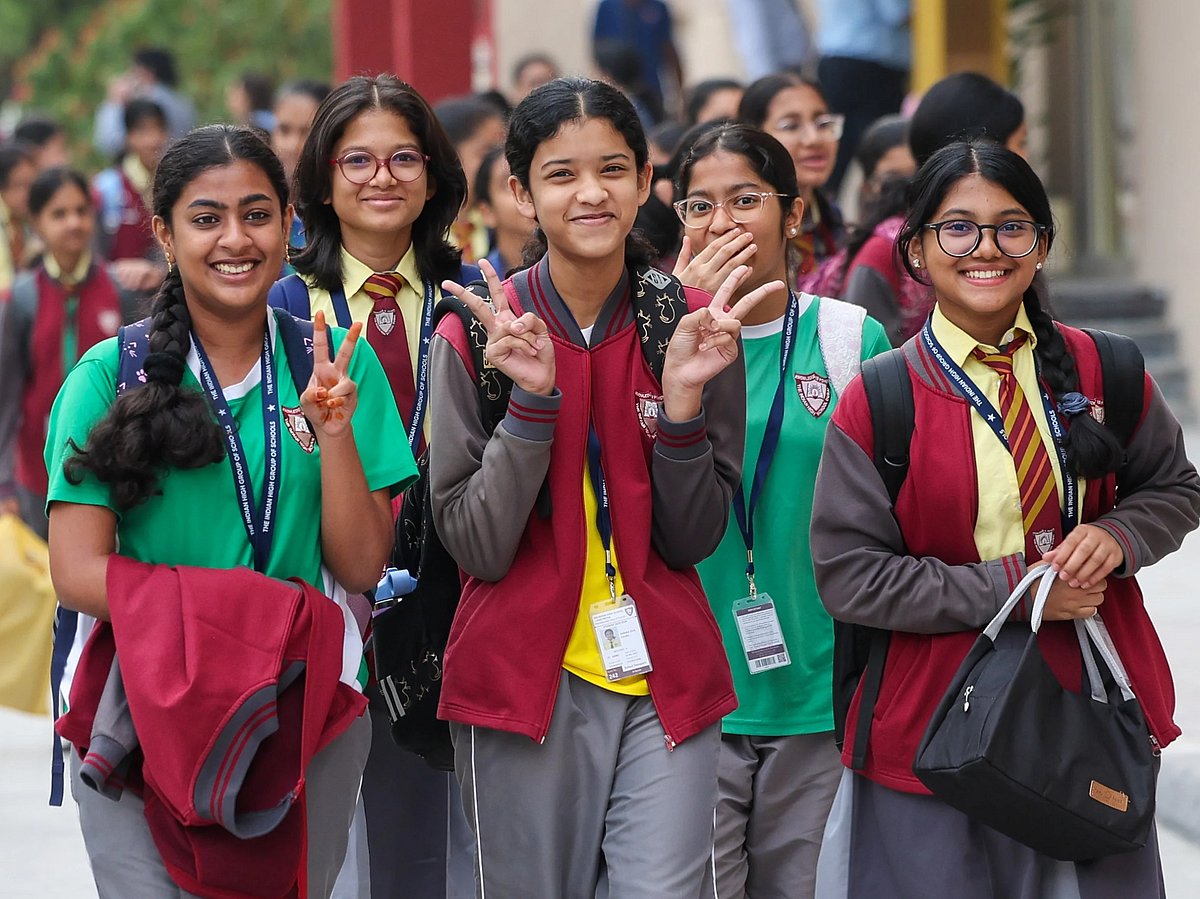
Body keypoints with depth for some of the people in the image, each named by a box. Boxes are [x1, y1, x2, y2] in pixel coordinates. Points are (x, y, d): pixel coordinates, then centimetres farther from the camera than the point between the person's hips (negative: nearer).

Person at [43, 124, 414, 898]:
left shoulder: (336, 363, 3)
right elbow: (79, 572, -9)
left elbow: (361, 569, 0)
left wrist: (333, 431, -15)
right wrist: (278, 609, -14)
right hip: (145, 710, -2)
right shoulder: (111, 375, -3)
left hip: (309, 714, 2)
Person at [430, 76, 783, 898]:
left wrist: (683, 400, -14)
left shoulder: (694, 325, 1)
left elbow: (692, 539, 0)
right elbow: (478, 548, -9)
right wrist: (533, 399, -19)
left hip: (664, 680, 1)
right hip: (524, 676, -1)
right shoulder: (478, 335, -4)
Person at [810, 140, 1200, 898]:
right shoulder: (879, 401, -8)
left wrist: (1118, 536, -9)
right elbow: (847, 574, -10)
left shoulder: (1098, 372, 1)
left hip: (1090, 710, 3)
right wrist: (1009, 589, -16)